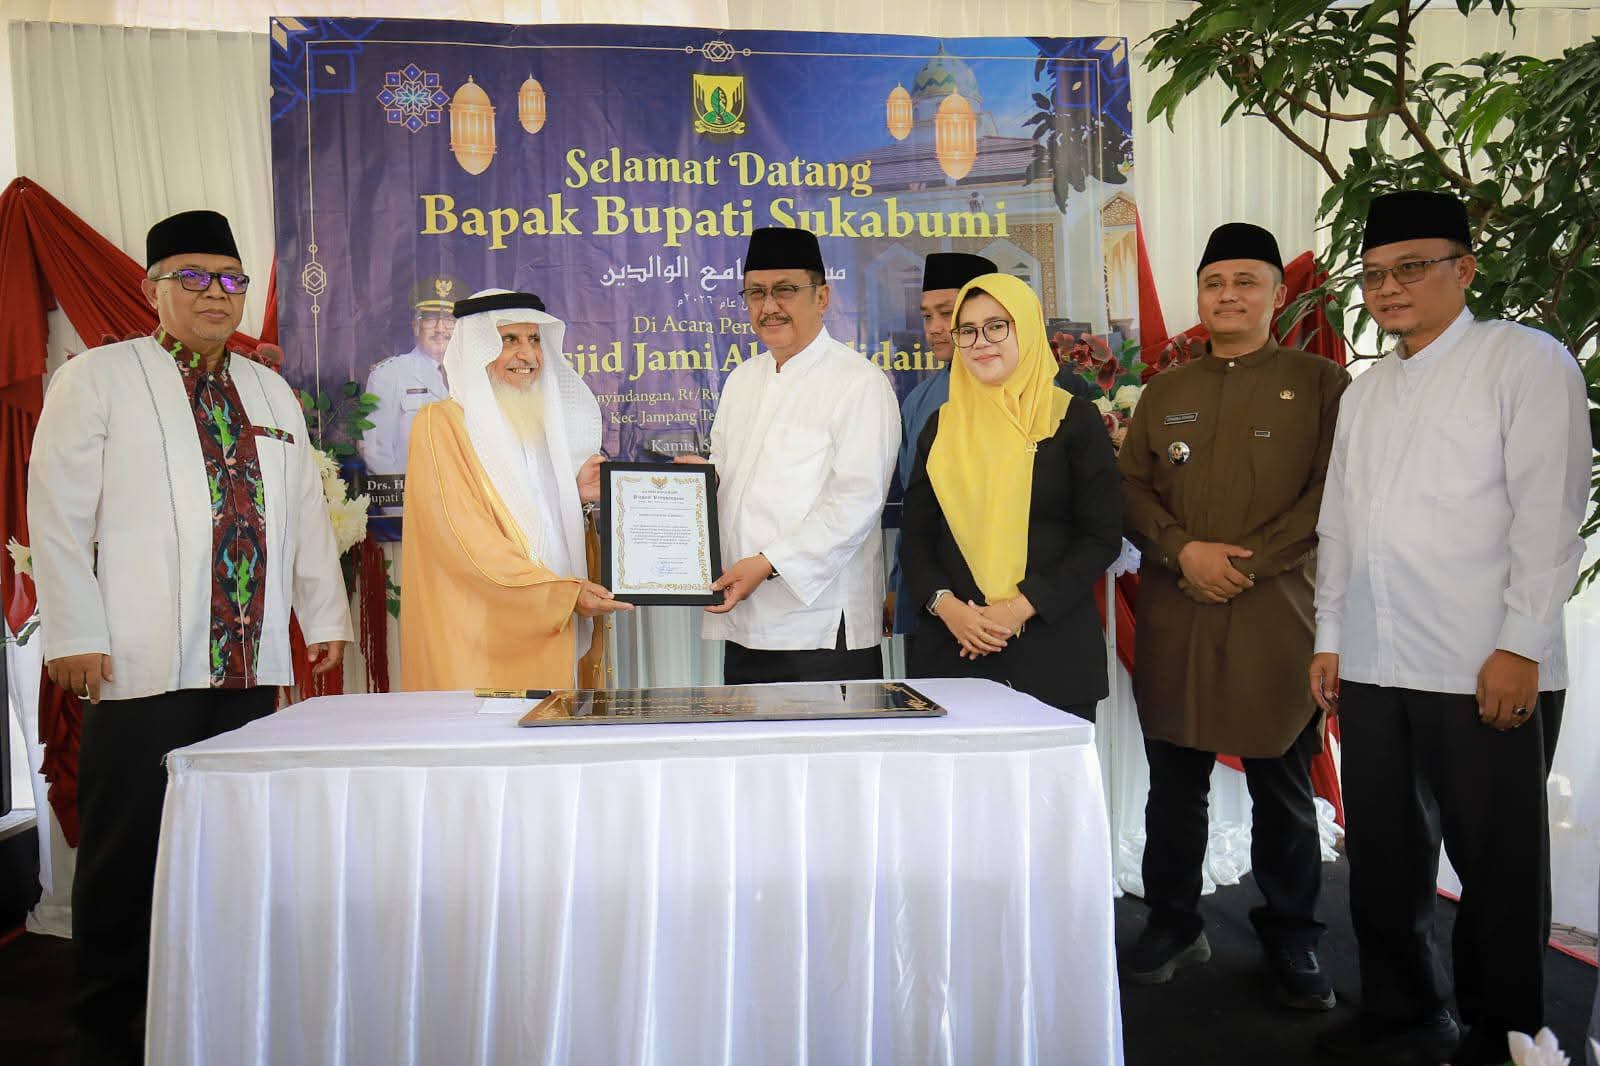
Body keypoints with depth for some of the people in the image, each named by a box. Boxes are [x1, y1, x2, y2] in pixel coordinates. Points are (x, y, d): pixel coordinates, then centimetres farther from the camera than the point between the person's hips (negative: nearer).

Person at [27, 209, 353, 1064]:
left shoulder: (272, 393, 19)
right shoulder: (98, 378, 4)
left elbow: (307, 510, 17)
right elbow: (57, 514, -2)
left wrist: (326, 615, 12)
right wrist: (74, 633, -9)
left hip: (252, 668, 5)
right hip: (144, 666, -4)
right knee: (129, 860, 2)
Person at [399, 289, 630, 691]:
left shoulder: (540, 423, 16)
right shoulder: (442, 423, -5)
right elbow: (467, 538, -14)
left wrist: (576, 495, 0)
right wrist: (563, 592, -18)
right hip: (479, 634, -6)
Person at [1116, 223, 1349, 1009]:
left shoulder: (1321, 383, 4)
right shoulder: (1164, 393, 15)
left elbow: (1333, 493, -5)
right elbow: (1131, 488, 8)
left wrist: (1250, 562, -13)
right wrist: (1186, 551, -9)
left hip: (1276, 620, -3)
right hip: (1172, 621, 3)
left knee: (1282, 788, 8)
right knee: (1173, 782, 10)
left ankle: (1290, 938, 23)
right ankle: (1173, 924, 24)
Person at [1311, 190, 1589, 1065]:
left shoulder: (1525, 361, -2)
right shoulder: (1364, 393, 17)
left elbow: (1549, 511, -10)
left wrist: (1521, 646, -14)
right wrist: (1329, 638, 12)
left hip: (1489, 671, -6)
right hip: (1371, 668, 6)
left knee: (1497, 865, 6)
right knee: (1382, 857, 13)